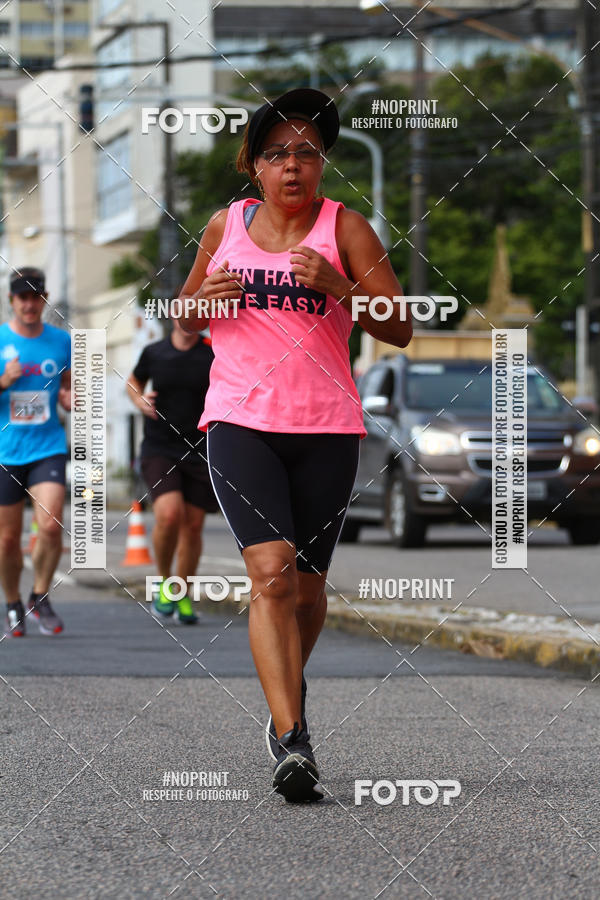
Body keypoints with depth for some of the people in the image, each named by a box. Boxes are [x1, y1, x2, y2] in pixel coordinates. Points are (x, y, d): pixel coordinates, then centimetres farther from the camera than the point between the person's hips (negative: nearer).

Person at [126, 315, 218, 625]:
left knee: (192, 526, 3)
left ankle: (183, 595, 22)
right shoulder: (154, 353, 3)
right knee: (169, 514, -20)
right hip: (159, 450, -1)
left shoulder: (214, 354, -3)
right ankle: (163, 581, 3)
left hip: (201, 452, 1)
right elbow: (134, 381, 21)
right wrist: (139, 400, 0)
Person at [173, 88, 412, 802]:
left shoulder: (345, 227, 4)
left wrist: (337, 287, -16)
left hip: (326, 427, 0)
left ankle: (288, 693, 36)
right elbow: (183, 320, 23)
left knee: (307, 585, 6)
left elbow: (399, 329, -1)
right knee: (270, 569, -18)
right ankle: (291, 743, -24)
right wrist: (203, 301, 0)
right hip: (239, 421, 0)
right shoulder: (225, 225, 11)